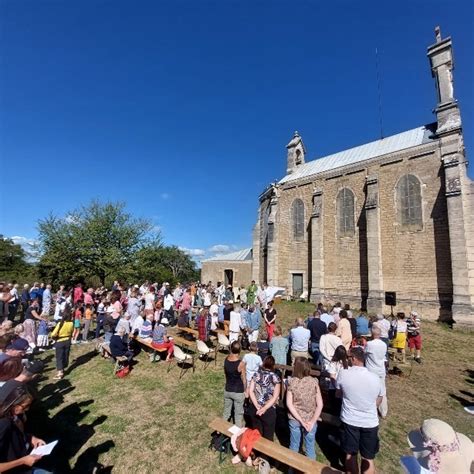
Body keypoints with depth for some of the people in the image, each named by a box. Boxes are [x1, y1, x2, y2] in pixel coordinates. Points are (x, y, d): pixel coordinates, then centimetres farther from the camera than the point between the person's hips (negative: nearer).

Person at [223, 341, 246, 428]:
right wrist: (245, 390, 2)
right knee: (238, 414, 16)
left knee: (226, 412, 23)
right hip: (238, 392, -4)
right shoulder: (241, 363, -26)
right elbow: (243, 379, -12)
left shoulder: (226, 359, -12)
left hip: (227, 390, 5)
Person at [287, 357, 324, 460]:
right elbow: (320, 404, -14)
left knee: (294, 446, 21)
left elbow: (289, 404, -14)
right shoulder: (314, 382, -15)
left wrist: (301, 420, -11)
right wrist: (312, 421, -10)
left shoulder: (292, 382, -15)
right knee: (310, 447, 19)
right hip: (310, 419, -1)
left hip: (294, 419, 1)